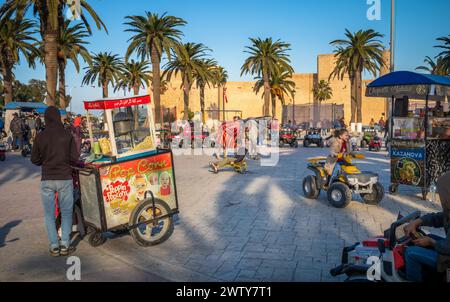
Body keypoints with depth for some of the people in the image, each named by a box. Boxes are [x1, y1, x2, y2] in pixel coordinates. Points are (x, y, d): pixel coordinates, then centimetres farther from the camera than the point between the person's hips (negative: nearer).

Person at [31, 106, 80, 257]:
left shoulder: (40, 137, -3)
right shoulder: (67, 135, -6)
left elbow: (34, 159, 2)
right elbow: (75, 157, -6)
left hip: (47, 180, 1)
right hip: (65, 178, -1)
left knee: (49, 213, 11)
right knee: (66, 212, 11)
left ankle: (54, 246, 13)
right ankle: (65, 245, 10)